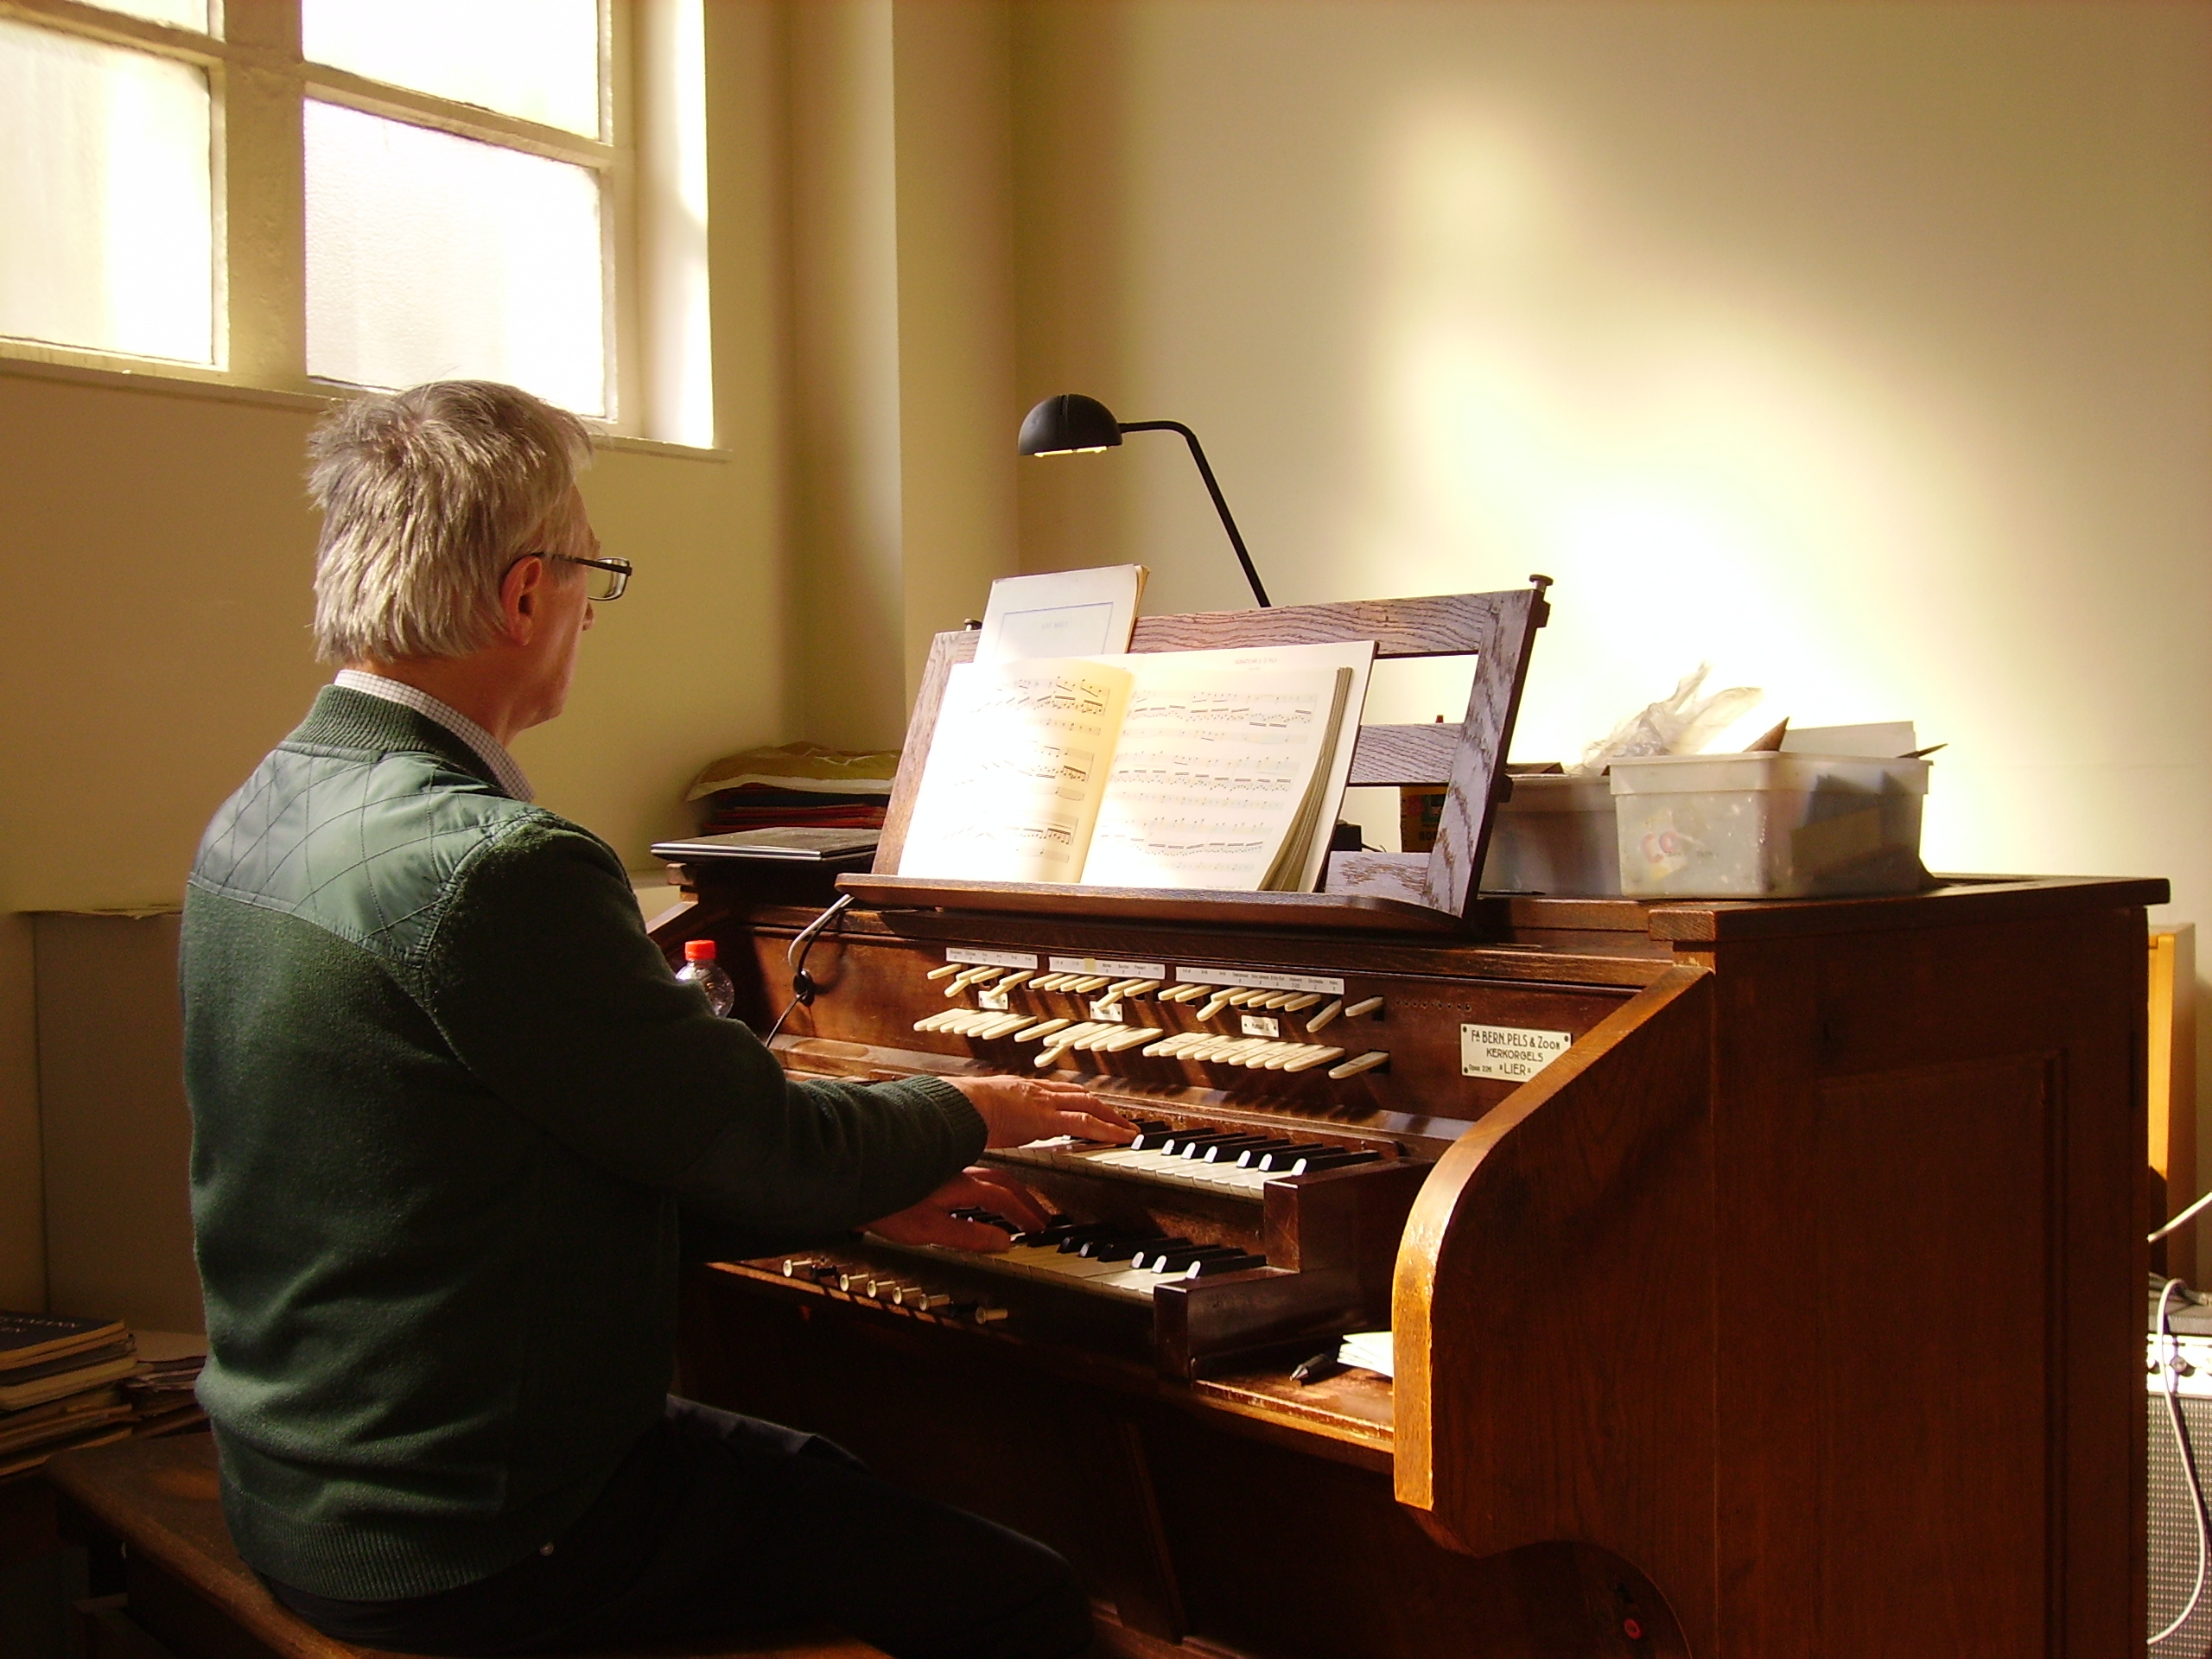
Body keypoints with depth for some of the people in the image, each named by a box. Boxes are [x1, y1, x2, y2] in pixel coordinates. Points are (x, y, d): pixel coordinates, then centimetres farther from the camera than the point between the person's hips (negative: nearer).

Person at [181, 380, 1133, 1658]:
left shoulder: (261, 817, 4)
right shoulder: (496, 867, -27)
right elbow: (770, 1147, -18)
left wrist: (856, 1194, 9)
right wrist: (968, 1110, 3)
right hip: (465, 1549, -10)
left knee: (821, 1466, 27)